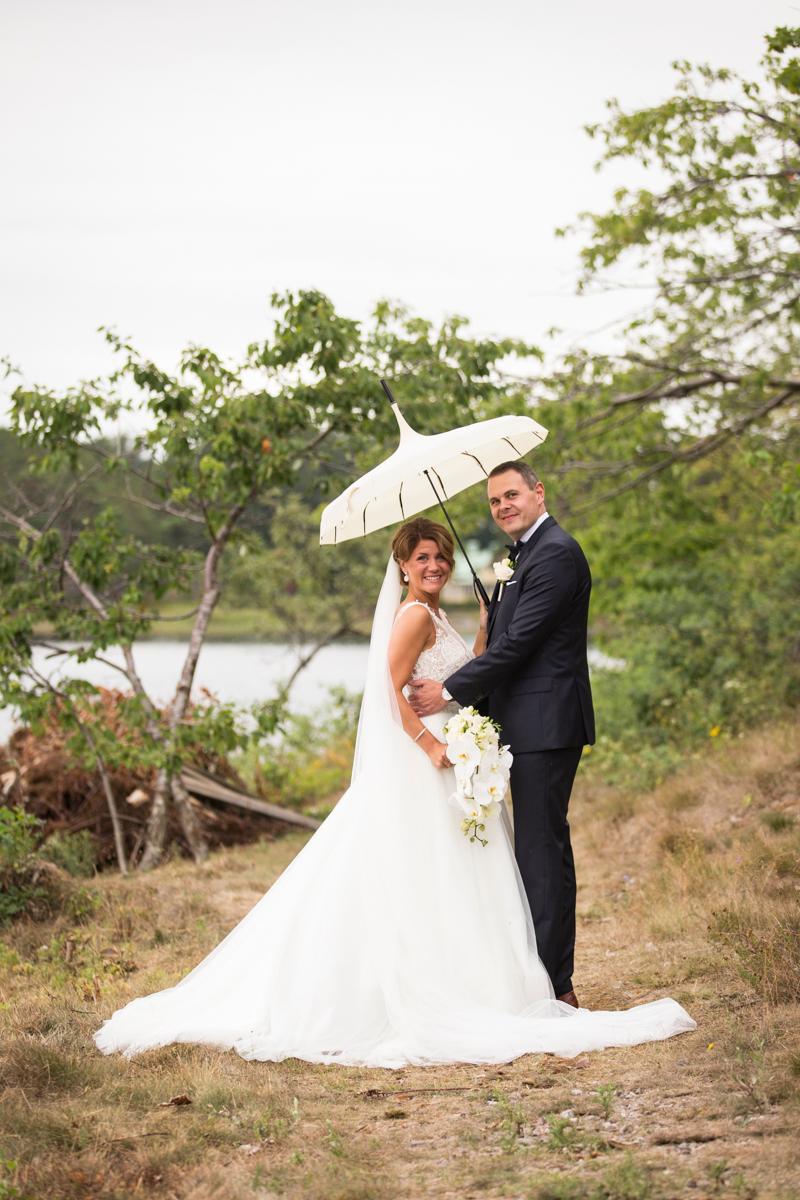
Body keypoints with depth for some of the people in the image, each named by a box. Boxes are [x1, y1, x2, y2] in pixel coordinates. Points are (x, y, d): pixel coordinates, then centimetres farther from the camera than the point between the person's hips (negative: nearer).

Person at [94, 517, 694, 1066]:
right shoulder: (414, 615, -12)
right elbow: (394, 692, -19)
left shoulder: (436, 618, 17)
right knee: (430, 882, -7)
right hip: (419, 768, -10)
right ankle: (427, 993, -4)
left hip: (447, 766, 10)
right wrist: (433, 745, -25)